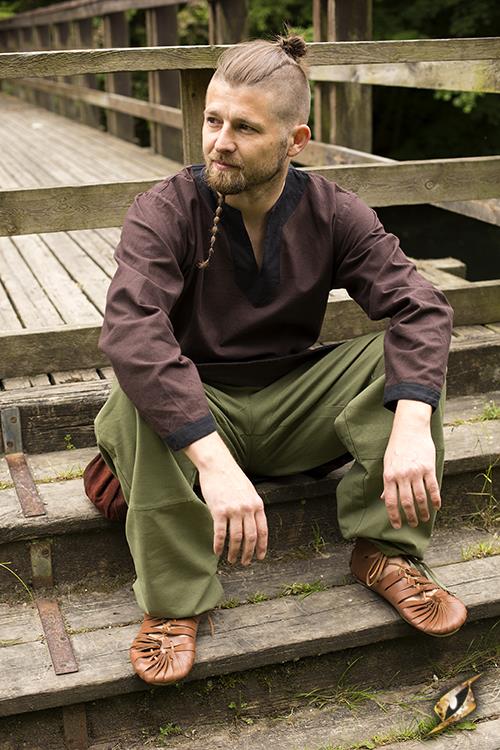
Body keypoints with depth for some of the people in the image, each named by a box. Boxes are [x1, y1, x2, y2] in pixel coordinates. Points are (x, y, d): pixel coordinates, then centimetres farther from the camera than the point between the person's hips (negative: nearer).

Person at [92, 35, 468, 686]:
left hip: (296, 405, 3)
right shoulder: (165, 212, -16)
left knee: (403, 349, -19)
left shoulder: (332, 213, -7)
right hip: (194, 412, -2)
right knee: (140, 389, -35)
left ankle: (386, 551, -12)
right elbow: (130, 329, -35)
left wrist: (412, 426, -38)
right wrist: (215, 463, -48)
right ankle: (174, 601, -22)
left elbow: (420, 306, -19)